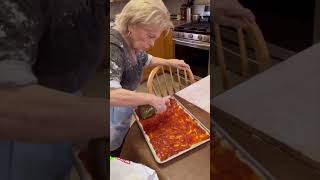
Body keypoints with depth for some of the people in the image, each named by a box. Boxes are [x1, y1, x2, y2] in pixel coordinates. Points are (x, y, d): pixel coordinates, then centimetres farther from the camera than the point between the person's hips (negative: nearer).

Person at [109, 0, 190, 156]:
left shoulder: (132, 42, -3)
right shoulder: (113, 46, -31)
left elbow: (145, 59, 22)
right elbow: (112, 94, -45)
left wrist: (169, 62, 13)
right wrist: (151, 99, -35)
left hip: (123, 117, 8)